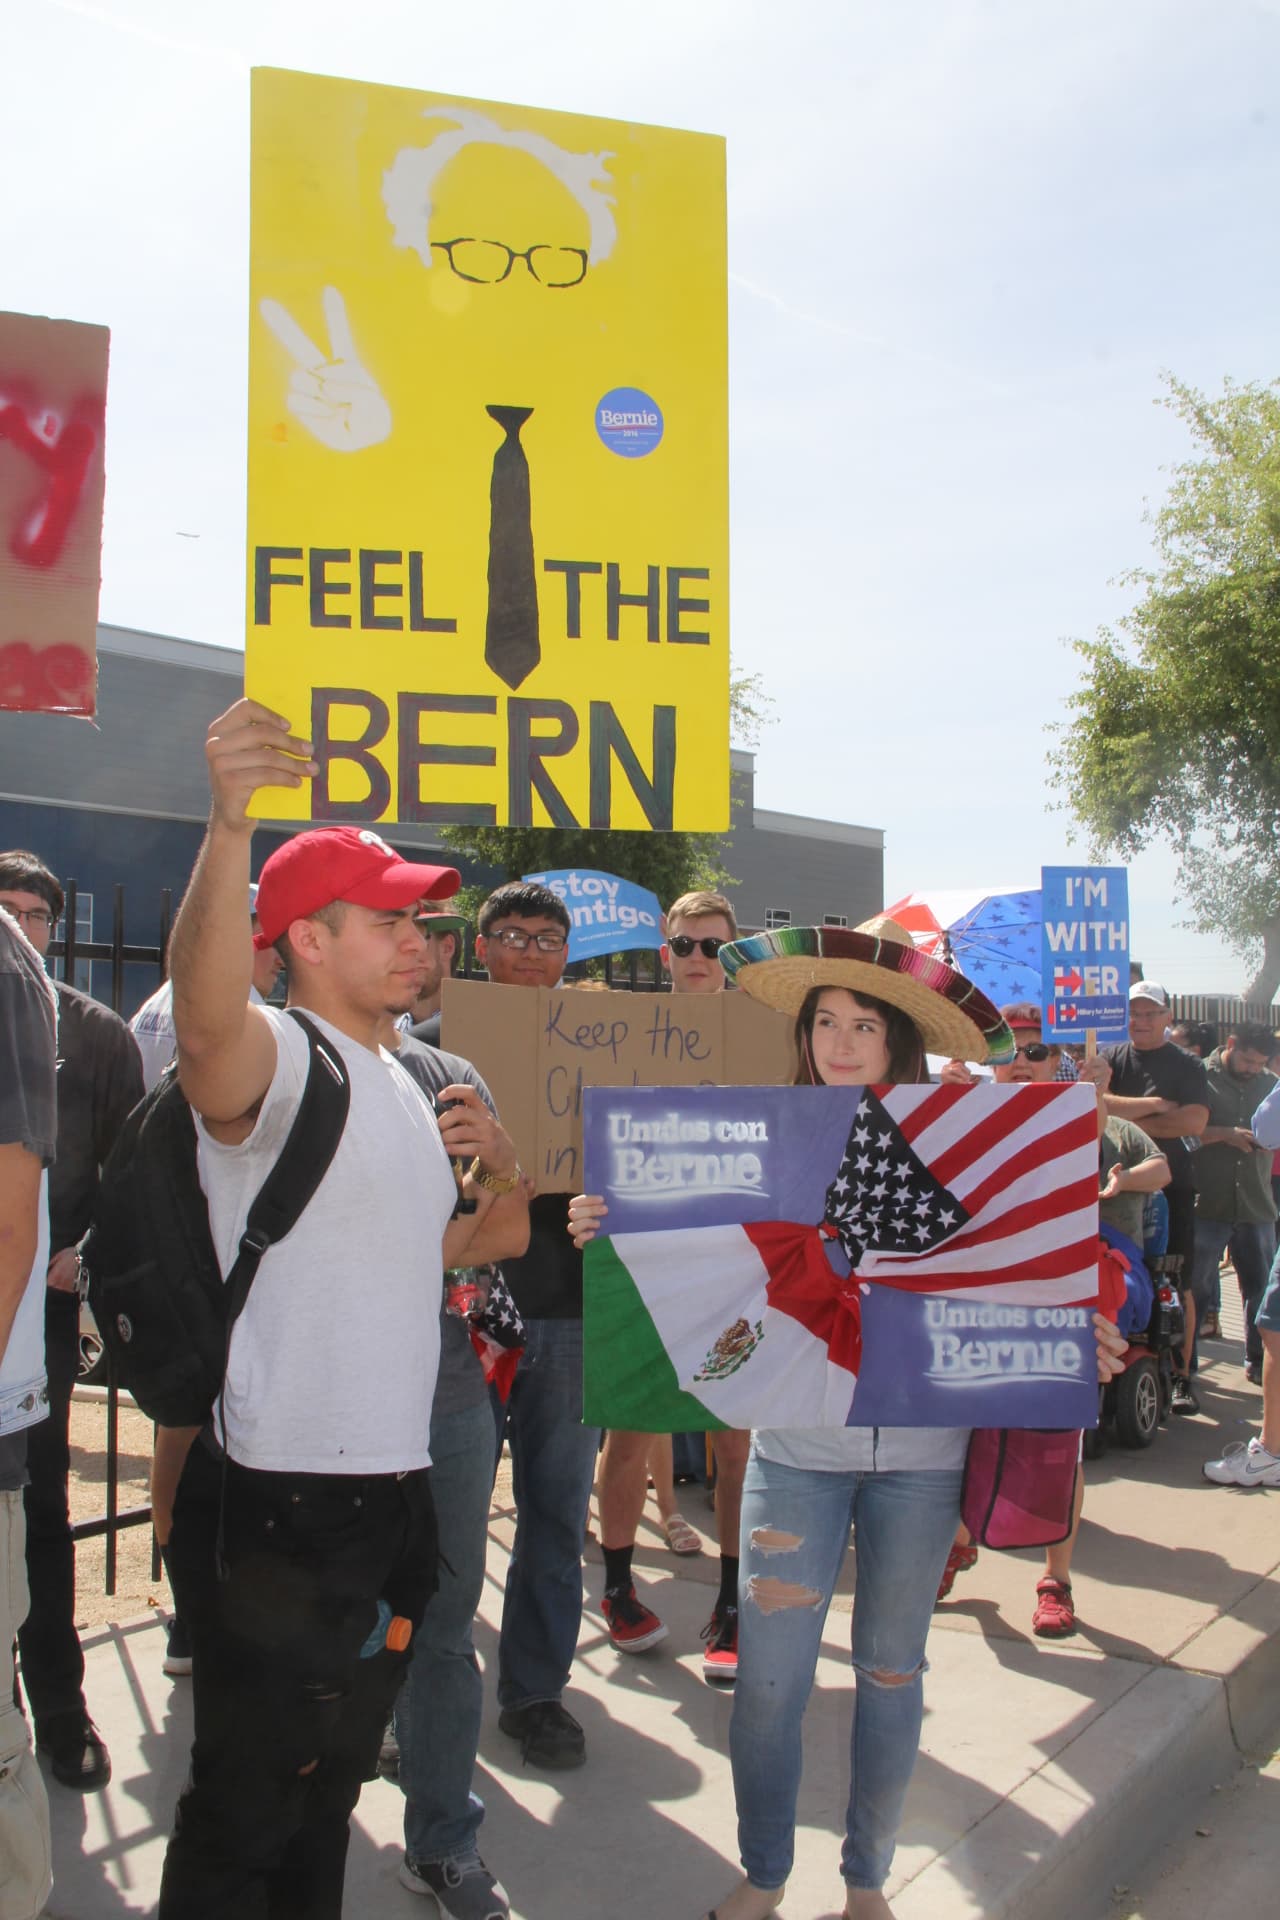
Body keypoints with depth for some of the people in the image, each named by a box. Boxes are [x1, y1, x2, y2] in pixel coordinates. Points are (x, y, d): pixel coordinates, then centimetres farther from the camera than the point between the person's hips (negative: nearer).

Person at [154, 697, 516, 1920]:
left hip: (391, 1490, 8)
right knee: (243, 1811, 7)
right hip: (278, 1506, -8)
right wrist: (230, 823, -54)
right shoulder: (272, 1060, -14)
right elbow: (204, 1013, -39)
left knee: (329, 1789, 24)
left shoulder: (402, 1084, 14)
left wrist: (497, 1179, 4)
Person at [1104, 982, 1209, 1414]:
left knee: (1176, 1285, 0)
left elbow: (1194, 1122, -10)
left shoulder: (1187, 1067, 5)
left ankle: (1181, 1377, 8)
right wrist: (1156, 1105, -11)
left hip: (1171, 1187, -1)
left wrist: (1128, 1117, -9)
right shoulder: (1109, 1057, 9)